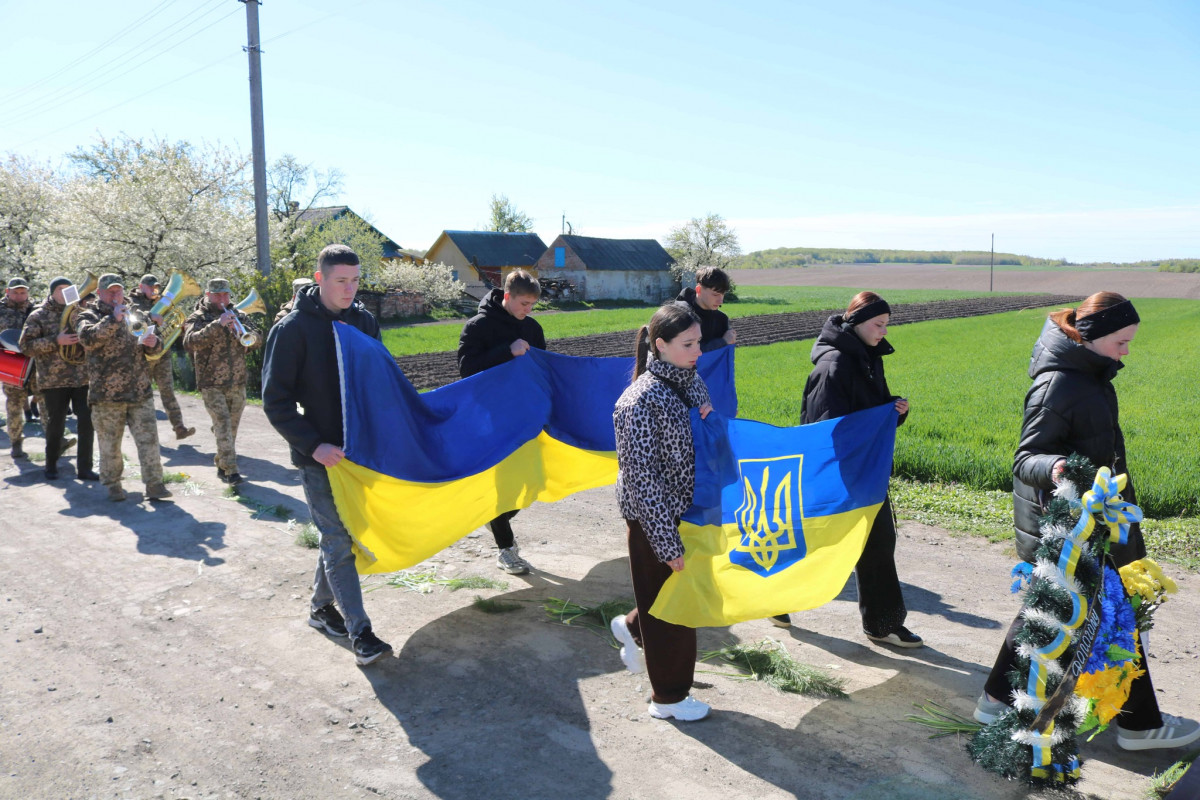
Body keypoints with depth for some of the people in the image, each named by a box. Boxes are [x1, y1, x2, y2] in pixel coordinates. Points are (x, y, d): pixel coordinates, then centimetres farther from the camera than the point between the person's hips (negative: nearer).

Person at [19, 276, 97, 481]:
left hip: (82, 377, 3)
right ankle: (51, 465, 25)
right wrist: (56, 341, -17)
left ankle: (84, 468, 7)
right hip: (54, 379, -3)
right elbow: (26, 345, -6)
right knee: (56, 423, 5)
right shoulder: (39, 316, 2)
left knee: (87, 422, -2)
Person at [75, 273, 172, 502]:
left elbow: (153, 350, 19)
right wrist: (113, 319, -23)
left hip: (140, 391, 3)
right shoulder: (89, 316, 4)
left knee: (148, 438, -3)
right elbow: (87, 339, -18)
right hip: (107, 394, -3)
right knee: (110, 443, 5)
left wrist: (153, 343, -5)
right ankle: (112, 485, 18)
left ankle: (154, 485, 0)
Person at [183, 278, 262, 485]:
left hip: (238, 383, 4)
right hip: (211, 384, -4)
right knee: (222, 424, -14)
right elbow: (190, 342, -20)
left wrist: (242, 331, -22)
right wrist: (217, 324, -28)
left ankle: (221, 466, 26)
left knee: (231, 427, 11)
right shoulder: (198, 318, -1)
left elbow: (257, 339, -1)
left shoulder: (238, 315, 11)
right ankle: (231, 470, -16)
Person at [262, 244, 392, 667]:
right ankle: (360, 632, 0)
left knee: (341, 534, 14)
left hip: (358, 447, 5)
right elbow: (275, 401, -10)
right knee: (338, 542, -4)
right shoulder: (293, 329, -10)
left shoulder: (363, 320, 5)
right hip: (319, 455, -5)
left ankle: (321, 606, 32)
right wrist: (312, 445, -20)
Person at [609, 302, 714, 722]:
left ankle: (633, 627, 48)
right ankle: (669, 698, 29)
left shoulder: (686, 380, 1)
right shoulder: (643, 400, -24)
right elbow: (642, 478, -23)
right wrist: (668, 543, -22)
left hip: (686, 509, 8)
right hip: (655, 518, -8)